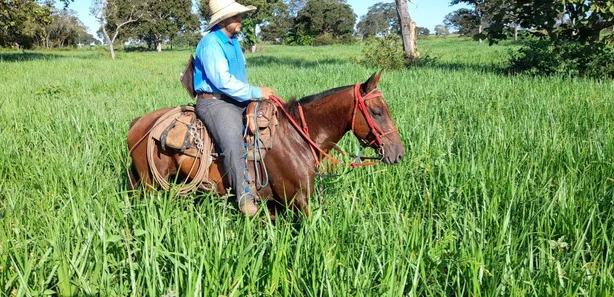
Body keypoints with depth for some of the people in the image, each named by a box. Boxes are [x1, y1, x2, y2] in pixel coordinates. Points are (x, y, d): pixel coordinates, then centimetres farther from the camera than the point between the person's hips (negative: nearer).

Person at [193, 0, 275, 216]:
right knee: (233, 142, -30)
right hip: (214, 102, -9)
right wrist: (257, 92, -17)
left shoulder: (234, 42, 15)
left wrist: (257, 93, 9)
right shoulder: (211, 44, -14)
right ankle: (244, 196, -27)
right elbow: (223, 81, -22)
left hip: (237, 100, 10)